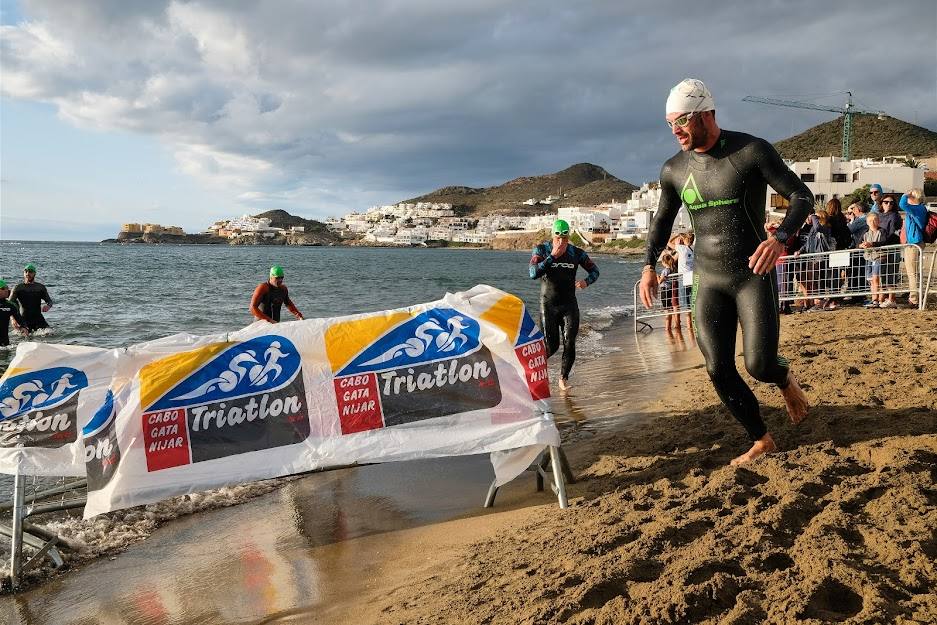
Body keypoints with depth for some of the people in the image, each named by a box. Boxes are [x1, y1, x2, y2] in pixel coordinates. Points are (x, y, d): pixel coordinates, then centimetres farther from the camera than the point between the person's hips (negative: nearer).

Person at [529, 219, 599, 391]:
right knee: (551, 345, -4)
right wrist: (552, 256, -22)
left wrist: (586, 281, -9)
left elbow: (594, 270, 13)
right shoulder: (541, 250, -5)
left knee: (570, 343, -6)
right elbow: (533, 274, -19)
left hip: (569, 304, 2)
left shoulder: (577, 253, 2)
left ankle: (563, 378, 10)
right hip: (548, 305, -2)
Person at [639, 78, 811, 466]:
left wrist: (780, 237, -27)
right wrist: (649, 265, 7)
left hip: (753, 276, -4)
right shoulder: (674, 170, 3)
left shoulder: (751, 151, -10)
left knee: (758, 366, -12)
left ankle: (784, 378, 27)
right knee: (719, 371, -1)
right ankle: (761, 441, 19)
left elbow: (802, 196, -9)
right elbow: (662, 220, 19)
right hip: (708, 282, 4)